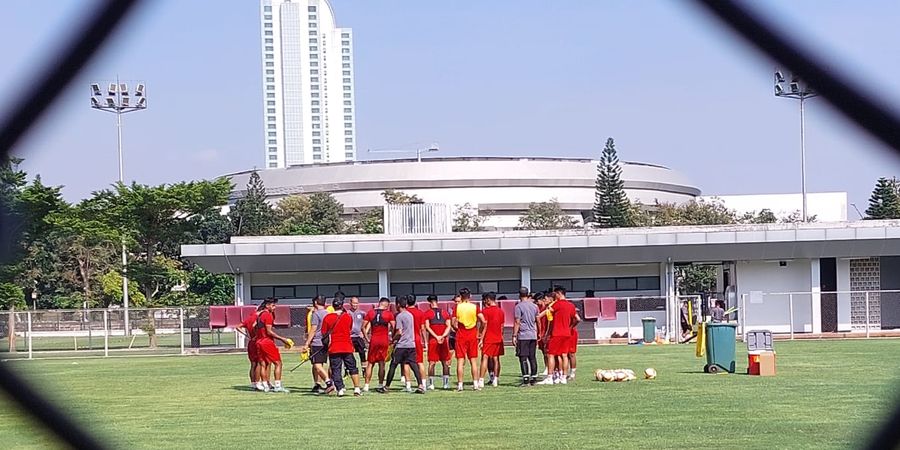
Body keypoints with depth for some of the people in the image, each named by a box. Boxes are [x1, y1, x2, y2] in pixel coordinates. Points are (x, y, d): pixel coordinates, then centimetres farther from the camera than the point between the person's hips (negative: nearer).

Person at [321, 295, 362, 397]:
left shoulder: (327, 318, -5)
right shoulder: (348, 317, 0)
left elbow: (324, 333, 1)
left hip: (334, 348, -1)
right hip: (347, 347, 1)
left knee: (336, 369, 4)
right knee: (352, 368, 10)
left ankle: (340, 389, -7)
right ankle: (357, 388, 5)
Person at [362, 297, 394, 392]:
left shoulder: (370, 313, 4)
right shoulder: (389, 314, -3)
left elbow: (363, 327, 3)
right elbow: (394, 328, -8)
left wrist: (367, 338, 9)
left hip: (373, 341, 2)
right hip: (384, 341, -2)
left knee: (370, 363, 8)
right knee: (382, 363, 4)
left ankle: (366, 385, 5)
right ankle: (380, 385, 3)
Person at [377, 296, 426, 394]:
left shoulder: (399, 316, -10)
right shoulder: (410, 315, 13)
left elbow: (399, 332, -17)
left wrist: (393, 340, -1)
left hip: (401, 345, -6)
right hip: (411, 344, 6)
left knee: (393, 365, 3)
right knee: (414, 365, 2)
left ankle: (386, 387, 10)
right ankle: (421, 386, -9)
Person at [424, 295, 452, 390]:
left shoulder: (427, 313, 0)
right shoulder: (445, 313, 8)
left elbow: (427, 327, -8)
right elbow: (448, 326, 1)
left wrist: (437, 337, -11)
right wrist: (442, 336, -8)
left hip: (432, 340, -2)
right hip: (444, 340, 2)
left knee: (432, 362, 1)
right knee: (445, 362, 9)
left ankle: (431, 384, -2)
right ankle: (446, 383, 9)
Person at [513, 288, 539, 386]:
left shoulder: (519, 306, -7)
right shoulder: (534, 306, 10)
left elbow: (517, 322, -11)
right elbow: (537, 321, 17)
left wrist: (514, 336, -8)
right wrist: (538, 333, 29)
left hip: (523, 336, -6)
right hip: (533, 335, 6)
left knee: (523, 358, -5)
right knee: (532, 357, 10)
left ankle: (526, 378, -11)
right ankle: (534, 378, 10)